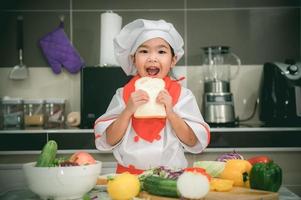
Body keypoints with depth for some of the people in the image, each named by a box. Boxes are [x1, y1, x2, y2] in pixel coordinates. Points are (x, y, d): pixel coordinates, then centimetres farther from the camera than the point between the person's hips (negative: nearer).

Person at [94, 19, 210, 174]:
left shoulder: (182, 95, 2)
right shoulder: (123, 94, 4)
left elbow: (193, 143, 0)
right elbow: (108, 141, 0)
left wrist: (170, 113, -12)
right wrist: (128, 111, -12)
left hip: (171, 173, 0)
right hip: (129, 175, 0)